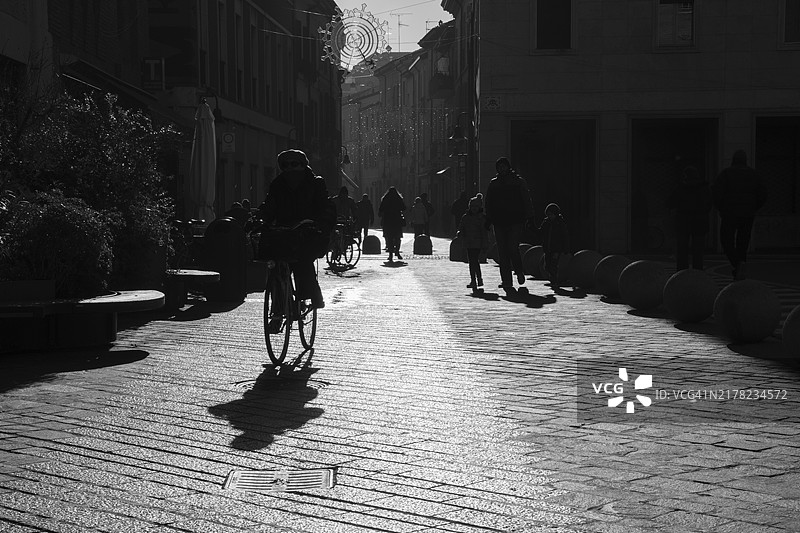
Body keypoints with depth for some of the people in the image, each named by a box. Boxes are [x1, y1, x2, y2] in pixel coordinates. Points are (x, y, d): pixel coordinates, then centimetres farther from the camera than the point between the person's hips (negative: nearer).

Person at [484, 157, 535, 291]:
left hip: (516, 221, -3)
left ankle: (519, 272, 14)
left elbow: (527, 200, 5)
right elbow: (488, 203, 17)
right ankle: (506, 281, 3)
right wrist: (488, 219, 8)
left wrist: (530, 217, -1)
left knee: (513, 248, -13)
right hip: (499, 222, 3)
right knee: (502, 252, 0)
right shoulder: (493, 184, 13)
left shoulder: (519, 182, 5)